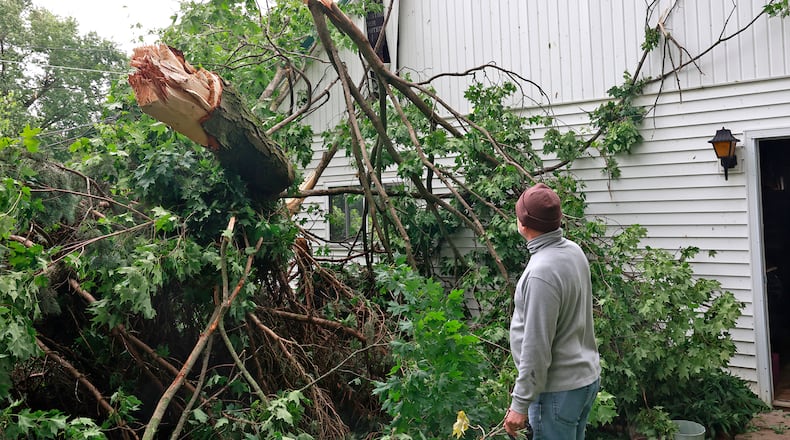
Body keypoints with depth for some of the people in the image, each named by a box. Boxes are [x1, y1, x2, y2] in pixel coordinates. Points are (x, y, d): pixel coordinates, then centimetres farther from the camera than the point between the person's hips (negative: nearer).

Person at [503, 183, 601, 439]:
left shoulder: (541, 273, -26)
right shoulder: (574, 250, 2)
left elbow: (536, 348, -24)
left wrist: (520, 403, -16)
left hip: (559, 389, -9)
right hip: (587, 377, 9)